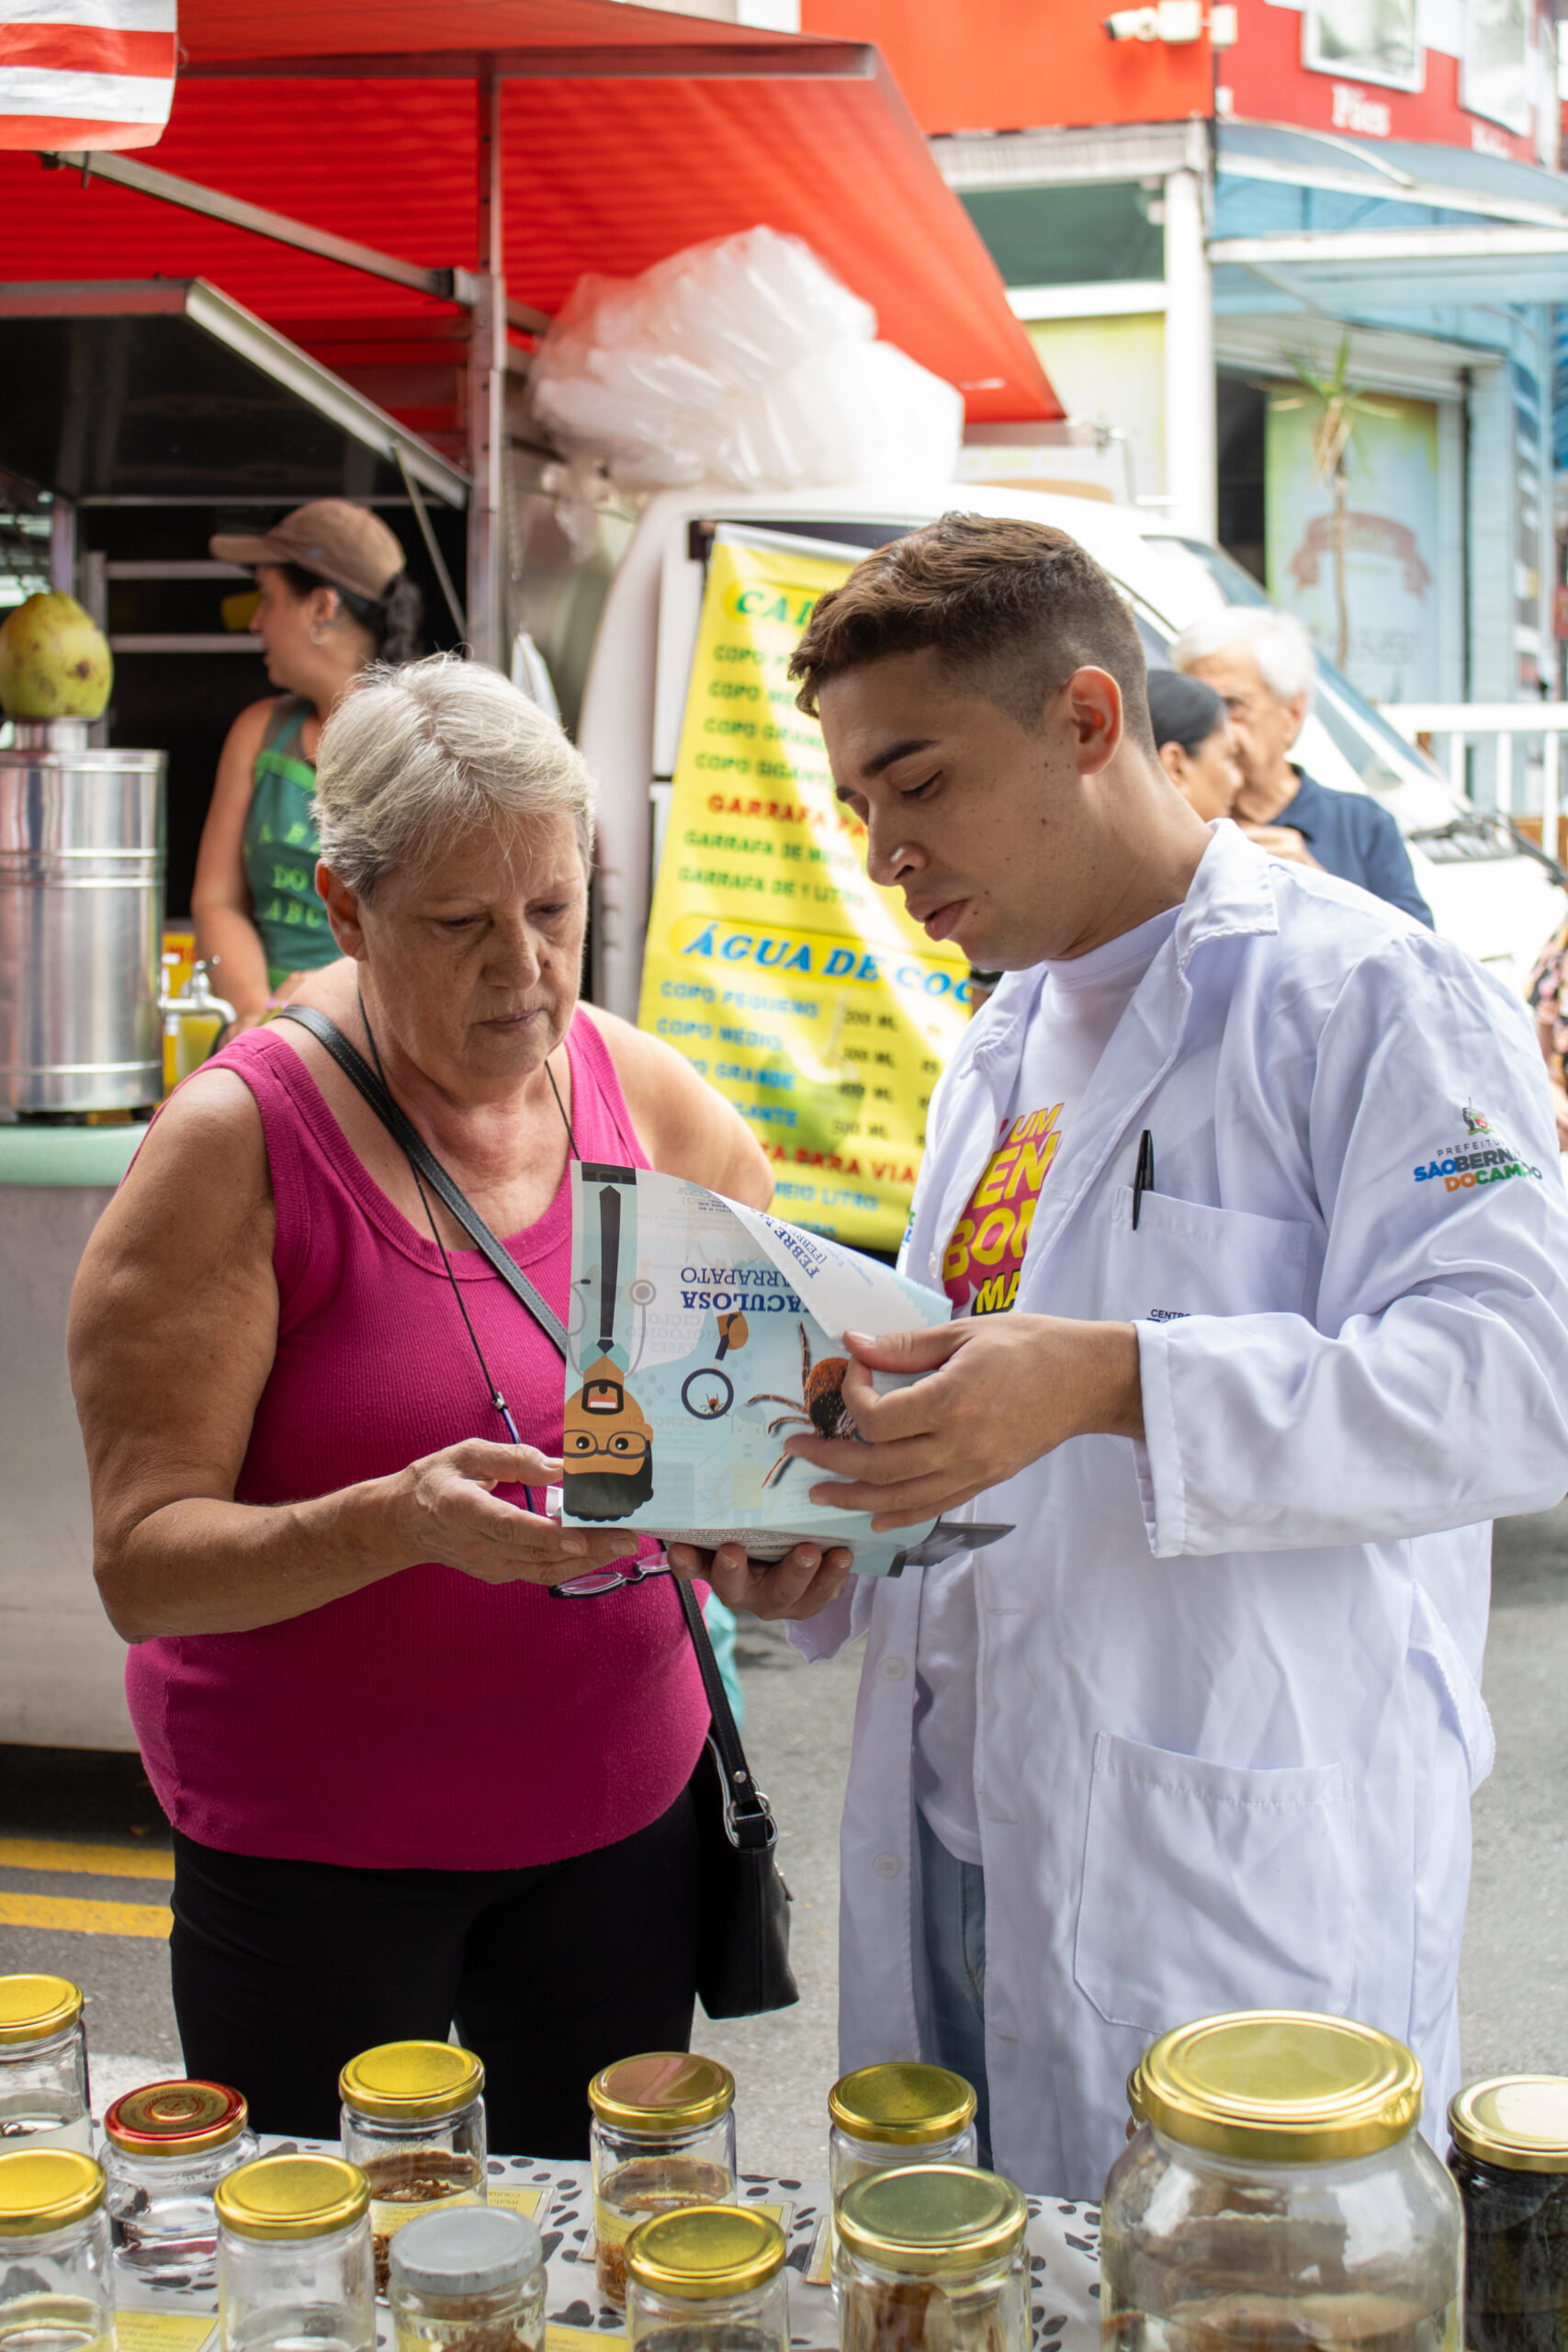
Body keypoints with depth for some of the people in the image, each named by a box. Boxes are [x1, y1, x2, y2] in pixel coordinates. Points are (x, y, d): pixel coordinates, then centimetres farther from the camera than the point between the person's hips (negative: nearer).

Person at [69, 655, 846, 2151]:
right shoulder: (240, 1143, -14)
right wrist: (400, 1523, -34)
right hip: (312, 1851, -3)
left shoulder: (641, 1093, -1)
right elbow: (141, 1561, -17)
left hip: (620, 1808, 4)